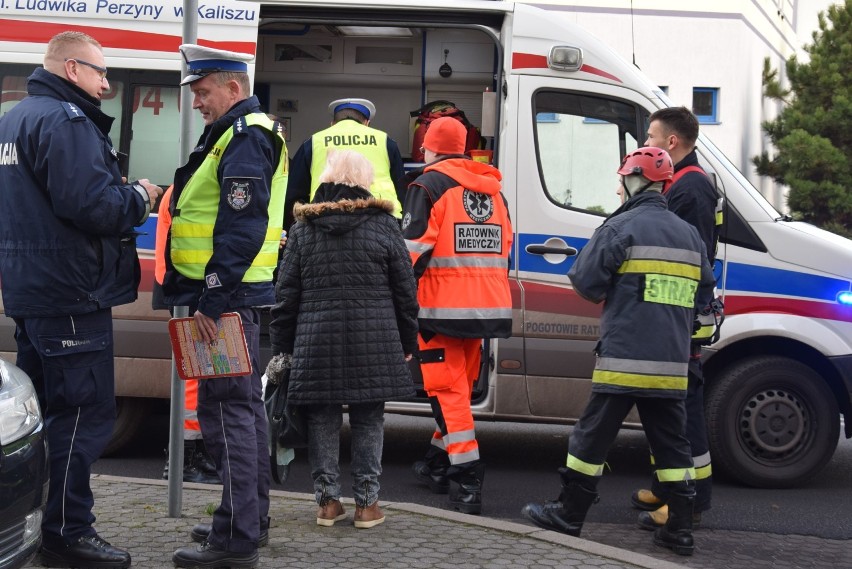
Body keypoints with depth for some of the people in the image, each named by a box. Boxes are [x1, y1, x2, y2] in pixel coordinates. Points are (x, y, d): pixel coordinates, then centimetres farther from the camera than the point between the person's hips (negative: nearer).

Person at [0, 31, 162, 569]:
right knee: (84, 413, -4)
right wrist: (140, 197, -8)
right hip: (71, 293, -10)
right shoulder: (65, 121, -16)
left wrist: (123, 195, 13)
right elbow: (90, 204, -25)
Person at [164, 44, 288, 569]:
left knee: (227, 411, -9)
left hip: (227, 298, -11)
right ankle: (251, 520, 27)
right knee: (244, 406, 16)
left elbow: (241, 229, -24)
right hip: (237, 297, 11)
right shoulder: (239, 135, 19)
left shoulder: (245, 139, -14)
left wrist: (212, 301, -24)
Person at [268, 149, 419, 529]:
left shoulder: (303, 228, 5)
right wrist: (407, 342, 12)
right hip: (374, 343, -1)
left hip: (317, 341, 1)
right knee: (368, 420, 6)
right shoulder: (384, 225, 2)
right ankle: (367, 502, 9)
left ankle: (327, 500, 11)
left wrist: (282, 346, 13)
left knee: (323, 419, 8)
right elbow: (406, 291, 4)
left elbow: (286, 293, 7)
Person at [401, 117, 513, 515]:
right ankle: (437, 464, 31)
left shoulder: (429, 186, -6)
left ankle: (468, 479, -11)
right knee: (460, 386, 19)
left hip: (443, 307, -7)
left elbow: (413, 249, -14)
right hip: (488, 307, 7)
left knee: (448, 391, -4)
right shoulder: (492, 189, 16)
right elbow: (505, 248, 20)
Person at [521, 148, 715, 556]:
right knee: (671, 442, 10)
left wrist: (608, 295, 12)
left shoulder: (622, 227, -8)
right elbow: (703, 293, 18)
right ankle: (679, 529, 11)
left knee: (593, 437, 4)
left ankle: (568, 515, 12)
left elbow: (585, 282, -8)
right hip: (672, 362, 6)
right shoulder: (689, 235, 13)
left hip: (624, 358, -6)